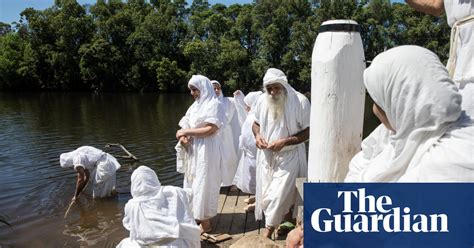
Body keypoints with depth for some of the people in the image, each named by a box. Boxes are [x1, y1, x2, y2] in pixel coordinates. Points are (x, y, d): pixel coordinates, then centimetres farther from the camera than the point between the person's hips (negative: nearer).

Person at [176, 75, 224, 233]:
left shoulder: (213, 104, -10)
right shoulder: (196, 105, 14)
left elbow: (211, 129, -20)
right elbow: (186, 125, 12)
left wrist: (186, 132, -17)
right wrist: (183, 136, -11)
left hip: (207, 151, -8)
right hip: (193, 150, 8)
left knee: (203, 183, -1)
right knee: (193, 182, 13)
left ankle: (205, 223, 11)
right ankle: (196, 216, 27)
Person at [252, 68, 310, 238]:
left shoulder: (300, 101, -17)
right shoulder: (261, 100, -3)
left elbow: (307, 131, -12)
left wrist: (284, 142, -23)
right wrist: (257, 135, -10)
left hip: (289, 155, -4)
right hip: (266, 155, 5)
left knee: (279, 195, -6)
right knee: (265, 193, 11)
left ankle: (268, 232, 13)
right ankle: (281, 222, 35)